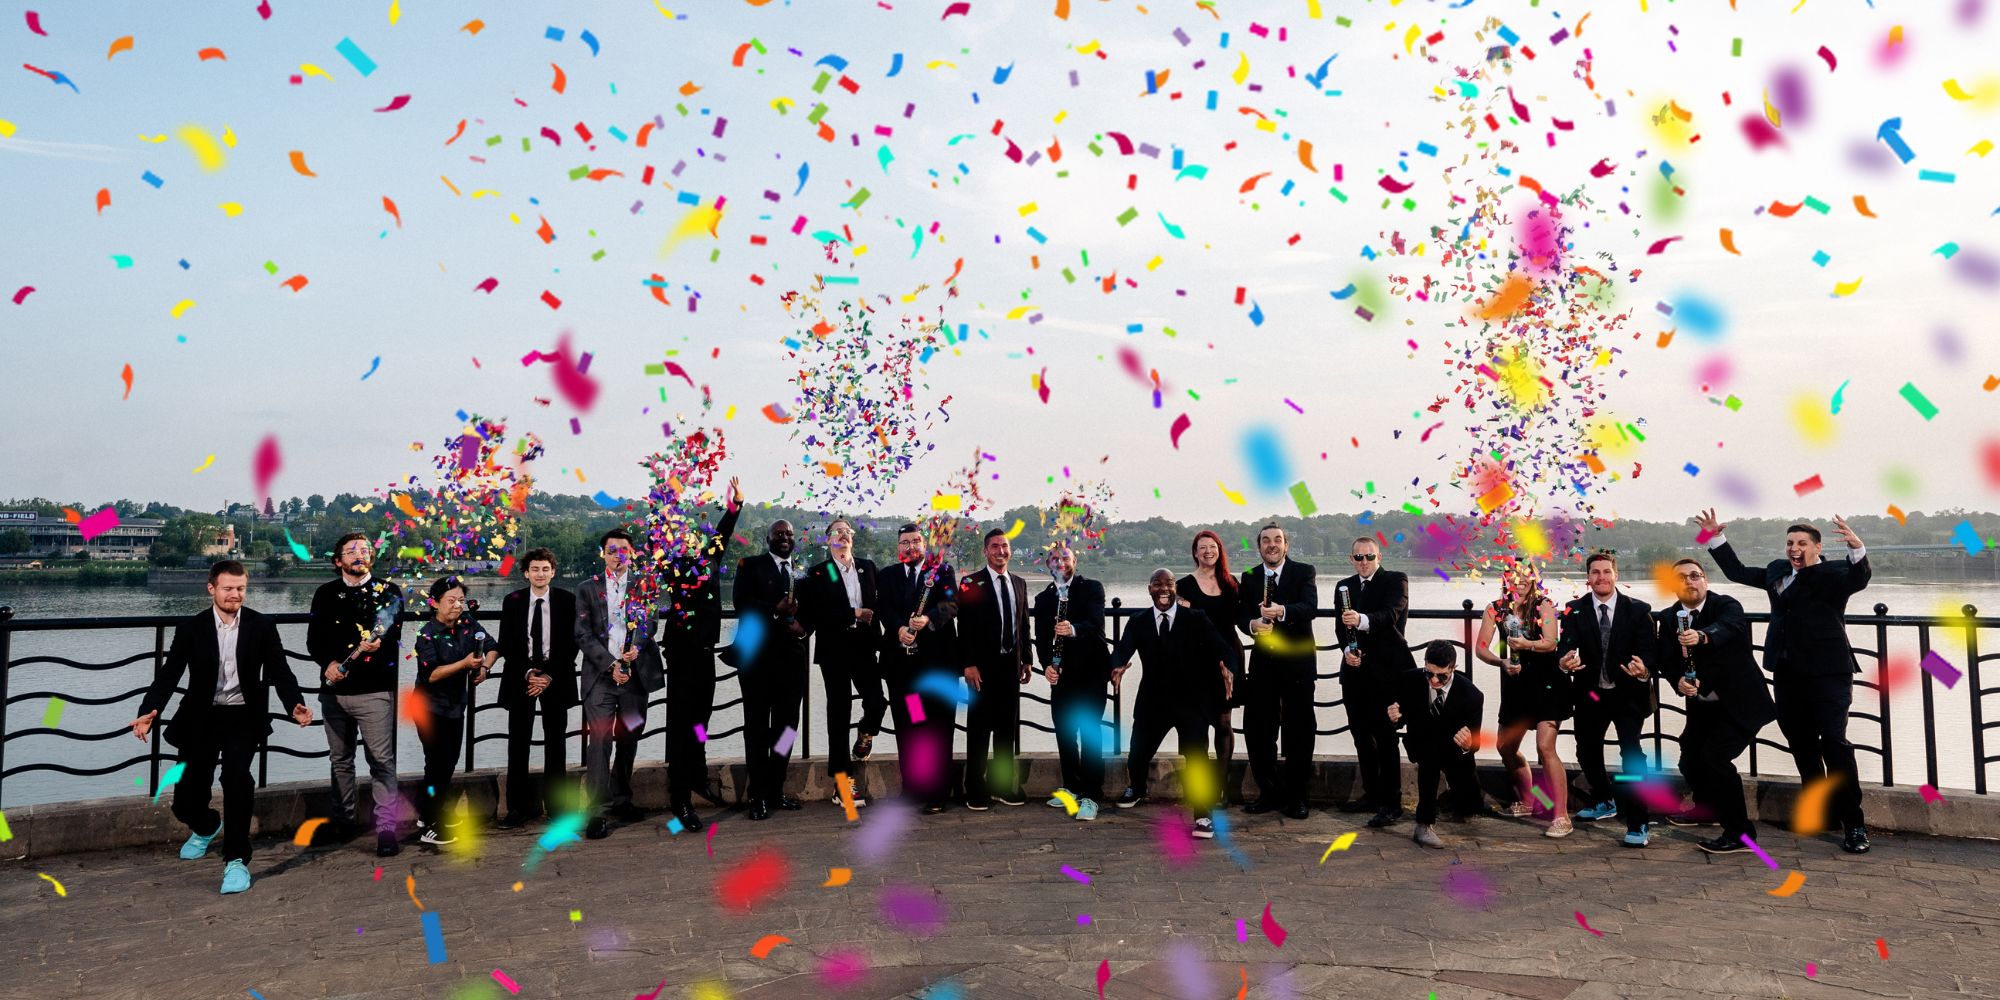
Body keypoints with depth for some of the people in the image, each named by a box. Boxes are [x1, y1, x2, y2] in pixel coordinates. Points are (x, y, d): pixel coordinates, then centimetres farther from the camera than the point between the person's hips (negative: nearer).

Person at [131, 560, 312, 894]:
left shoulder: (262, 626, -4)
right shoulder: (190, 627, -3)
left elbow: (280, 672, -7)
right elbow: (169, 674, -7)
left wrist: (296, 706, -25)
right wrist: (148, 712, -24)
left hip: (243, 717, -2)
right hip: (201, 719, 2)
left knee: (236, 774, -28)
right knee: (185, 801, 8)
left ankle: (236, 860, -17)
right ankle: (207, 827, 47)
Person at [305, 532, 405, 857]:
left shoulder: (389, 591, 3)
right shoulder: (326, 594, 10)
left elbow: (398, 636, -2)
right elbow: (313, 639, 7)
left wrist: (379, 646, -23)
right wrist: (328, 663, -10)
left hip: (375, 690, -3)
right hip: (334, 689, 4)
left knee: (382, 761, -7)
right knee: (340, 760, 14)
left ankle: (386, 828, -6)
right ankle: (342, 821, 27)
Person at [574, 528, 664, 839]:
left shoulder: (643, 586, 9)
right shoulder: (588, 589, 7)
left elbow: (648, 622, -3)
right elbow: (583, 635, 0)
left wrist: (636, 647, -24)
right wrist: (610, 665, -11)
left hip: (635, 673, 2)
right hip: (601, 674, -2)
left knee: (628, 740, 10)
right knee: (600, 740, -10)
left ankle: (621, 800, 24)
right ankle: (597, 811, -8)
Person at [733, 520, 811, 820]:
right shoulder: (751, 566, 4)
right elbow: (741, 602, -9)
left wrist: (803, 626, -5)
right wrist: (775, 610, -22)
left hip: (792, 656, 4)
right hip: (757, 655, -4)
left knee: (786, 725, 7)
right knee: (757, 725, 2)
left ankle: (776, 791, 18)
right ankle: (758, 796, 6)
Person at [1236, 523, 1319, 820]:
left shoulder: (1304, 572, -2)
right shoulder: (1249, 578, 10)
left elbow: (1310, 606, -18)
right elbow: (1241, 614, 2)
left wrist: (1282, 612, -36)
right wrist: (1252, 625, -22)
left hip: (1297, 662, -3)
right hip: (1263, 662, 3)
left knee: (1299, 731, 3)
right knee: (1256, 728, 4)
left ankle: (1295, 796, 16)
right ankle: (1270, 792, 19)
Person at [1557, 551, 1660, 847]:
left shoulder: (1638, 609, -9)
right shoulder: (1575, 610, -5)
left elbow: (1647, 650, -15)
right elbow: (1566, 644, -16)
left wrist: (1644, 670, -38)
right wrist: (1564, 662, -40)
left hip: (1628, 693, -3)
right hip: (1590, 693, 3)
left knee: (1631, 752, -16)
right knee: (1586, 751, 15)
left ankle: (1638, 822, -6)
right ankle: (1605, 802, 41)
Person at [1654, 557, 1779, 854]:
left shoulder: (1726, 605, -14)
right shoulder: (1669, 617, 1)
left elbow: (1729, 626, -37)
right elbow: (1665, 658, -6)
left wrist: (1701, 636, -58)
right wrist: (1679, 680, -26)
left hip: (1739, 702, -6)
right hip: (1702, 704, 7)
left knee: (1715, 757, -19)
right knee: (1689, 757, 15)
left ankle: (1740, 834, -5)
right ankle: (1707, 806, 46)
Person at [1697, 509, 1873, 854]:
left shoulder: (1834, 573, -4)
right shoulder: (1778, 571, 15)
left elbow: (1858, 579, -24)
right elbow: (1737, 572, 25)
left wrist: (1857, 548, -43)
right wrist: (1716, 538, 20)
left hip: (1827, 671, -7)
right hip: (1788, 673, 7)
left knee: (1834, 742, -12)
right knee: (1802, 744, 14)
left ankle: (1854, 823, -4)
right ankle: (1822, 812, 30)